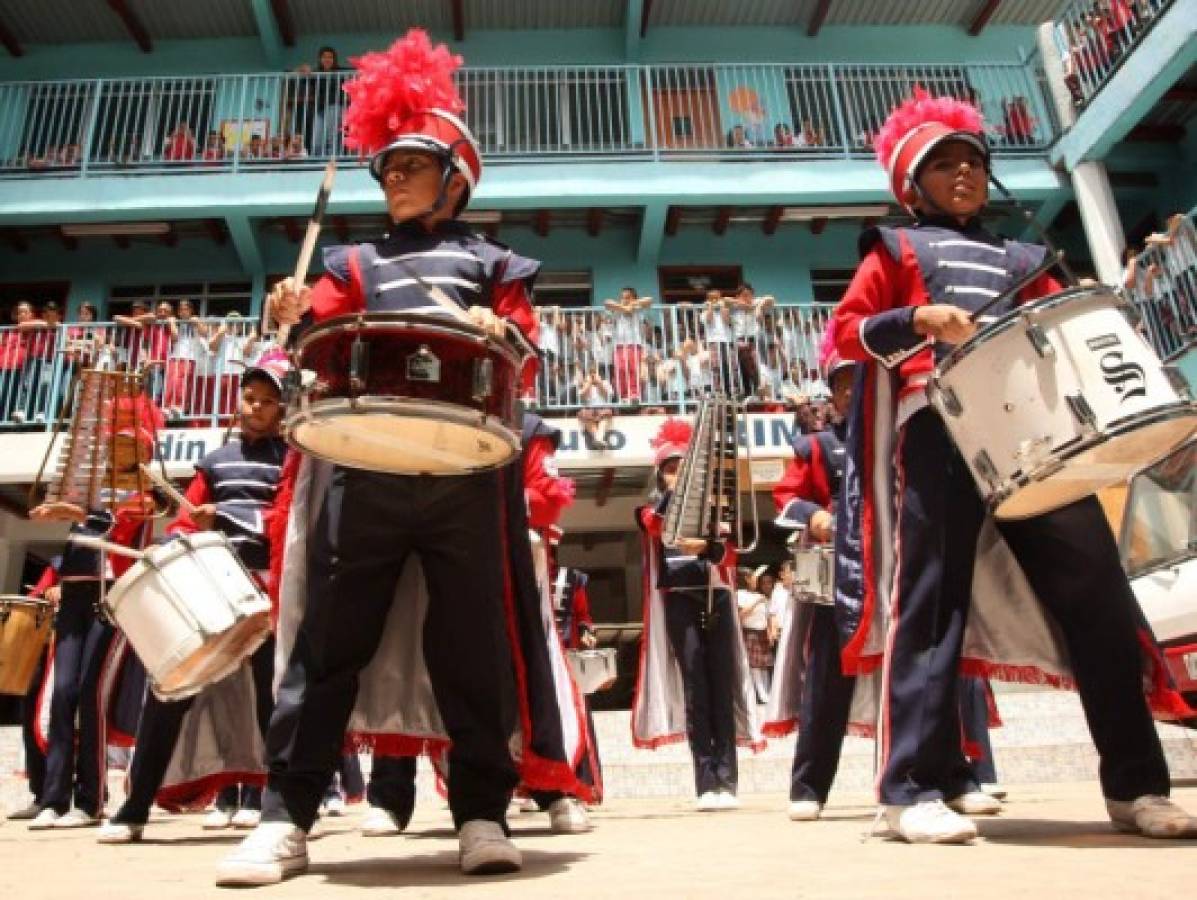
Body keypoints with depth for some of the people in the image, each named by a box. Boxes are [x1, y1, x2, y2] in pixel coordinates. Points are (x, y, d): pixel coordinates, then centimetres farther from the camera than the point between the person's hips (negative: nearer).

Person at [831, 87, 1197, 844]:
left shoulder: (1022, 261, 30)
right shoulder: (896, 249, 17)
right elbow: (845, 335, 4)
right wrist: (919, 319, -12)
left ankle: (1136, 784, 9)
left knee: (1098, 592, -2)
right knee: (933, 598, -10)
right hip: (938, 426, -4)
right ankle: (916, 788, -7)